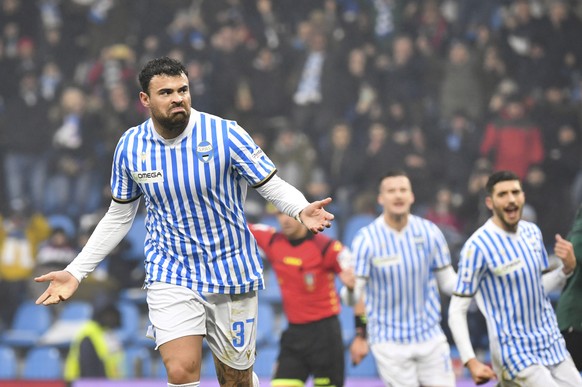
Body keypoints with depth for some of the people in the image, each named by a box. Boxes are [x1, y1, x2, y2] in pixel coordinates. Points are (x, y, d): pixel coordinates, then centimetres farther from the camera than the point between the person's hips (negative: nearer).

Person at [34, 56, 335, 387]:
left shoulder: (225, 134, -12)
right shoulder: (130, 146, -2)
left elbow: (274, 185, -8)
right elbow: (119, 217, 11)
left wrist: (301, 210, -31)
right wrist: (76, 273, 7)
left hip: (231, 271, -1)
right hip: (171, 275, 1)